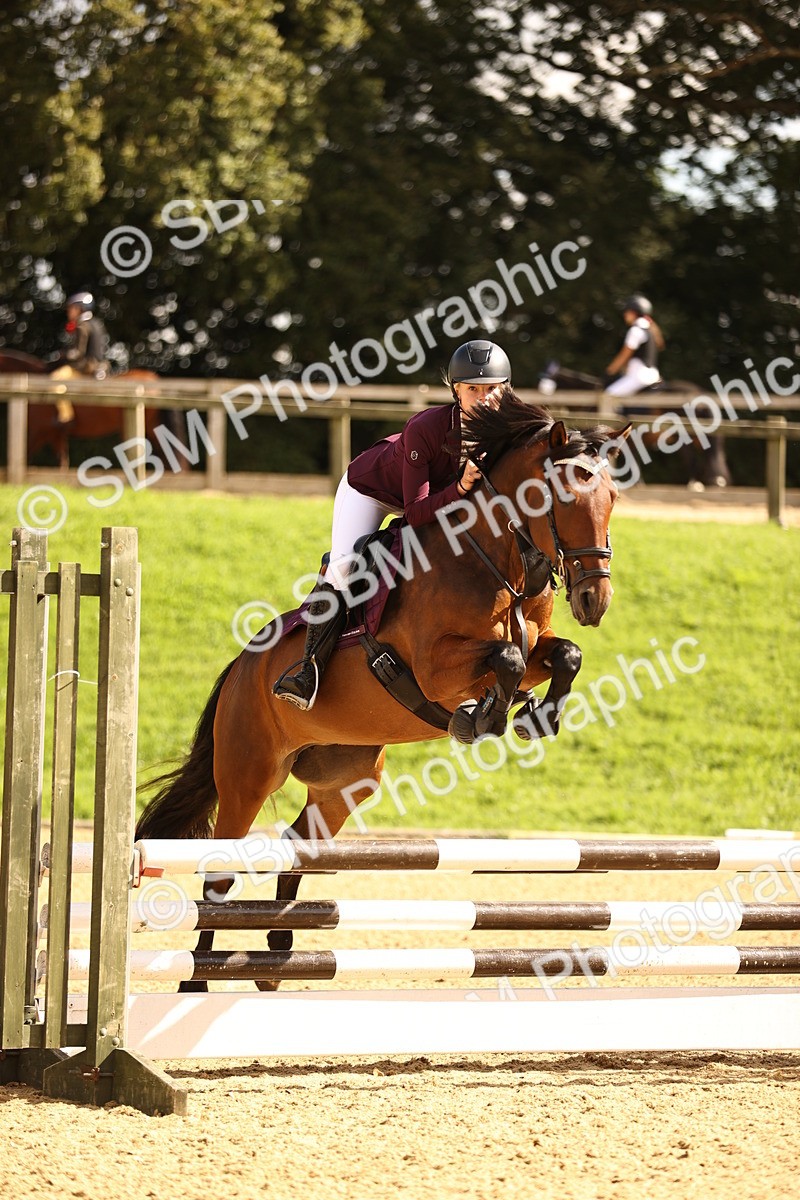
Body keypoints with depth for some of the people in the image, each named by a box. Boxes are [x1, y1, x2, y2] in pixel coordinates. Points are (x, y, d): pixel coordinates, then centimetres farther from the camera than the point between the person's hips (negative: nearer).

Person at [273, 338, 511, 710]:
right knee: (344, 566, -22)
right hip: (373, 487, -7)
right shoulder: (425, 428, -39)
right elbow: (416, 513, -39)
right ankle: (311, 669, -21)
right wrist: (461, 487, -54)